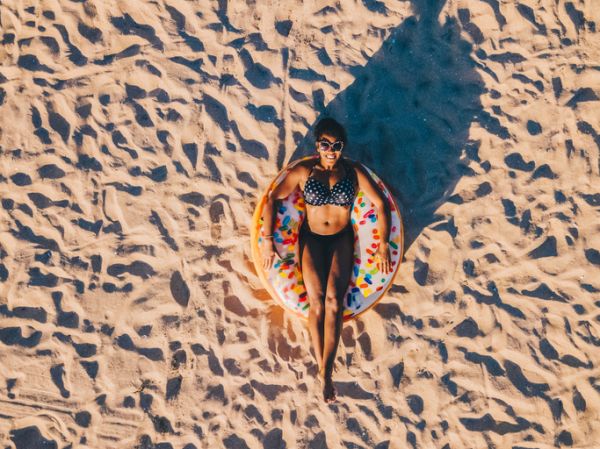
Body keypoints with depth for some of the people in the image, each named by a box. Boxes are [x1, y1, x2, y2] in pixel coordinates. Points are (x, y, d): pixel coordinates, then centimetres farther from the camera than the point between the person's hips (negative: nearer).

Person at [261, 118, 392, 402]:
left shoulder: (354, 172, -2)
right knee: (317, 301, -17)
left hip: (341, 240, 0)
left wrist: (383, 246, -7)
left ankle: (326, 371, -18)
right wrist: (267, 240, -10)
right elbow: (272, 200, -2)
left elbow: (381, 204, 0)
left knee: (333, 299, -20)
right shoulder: (303, 171, -4)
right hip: (311, 239, 0)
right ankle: (323, 369, -10)